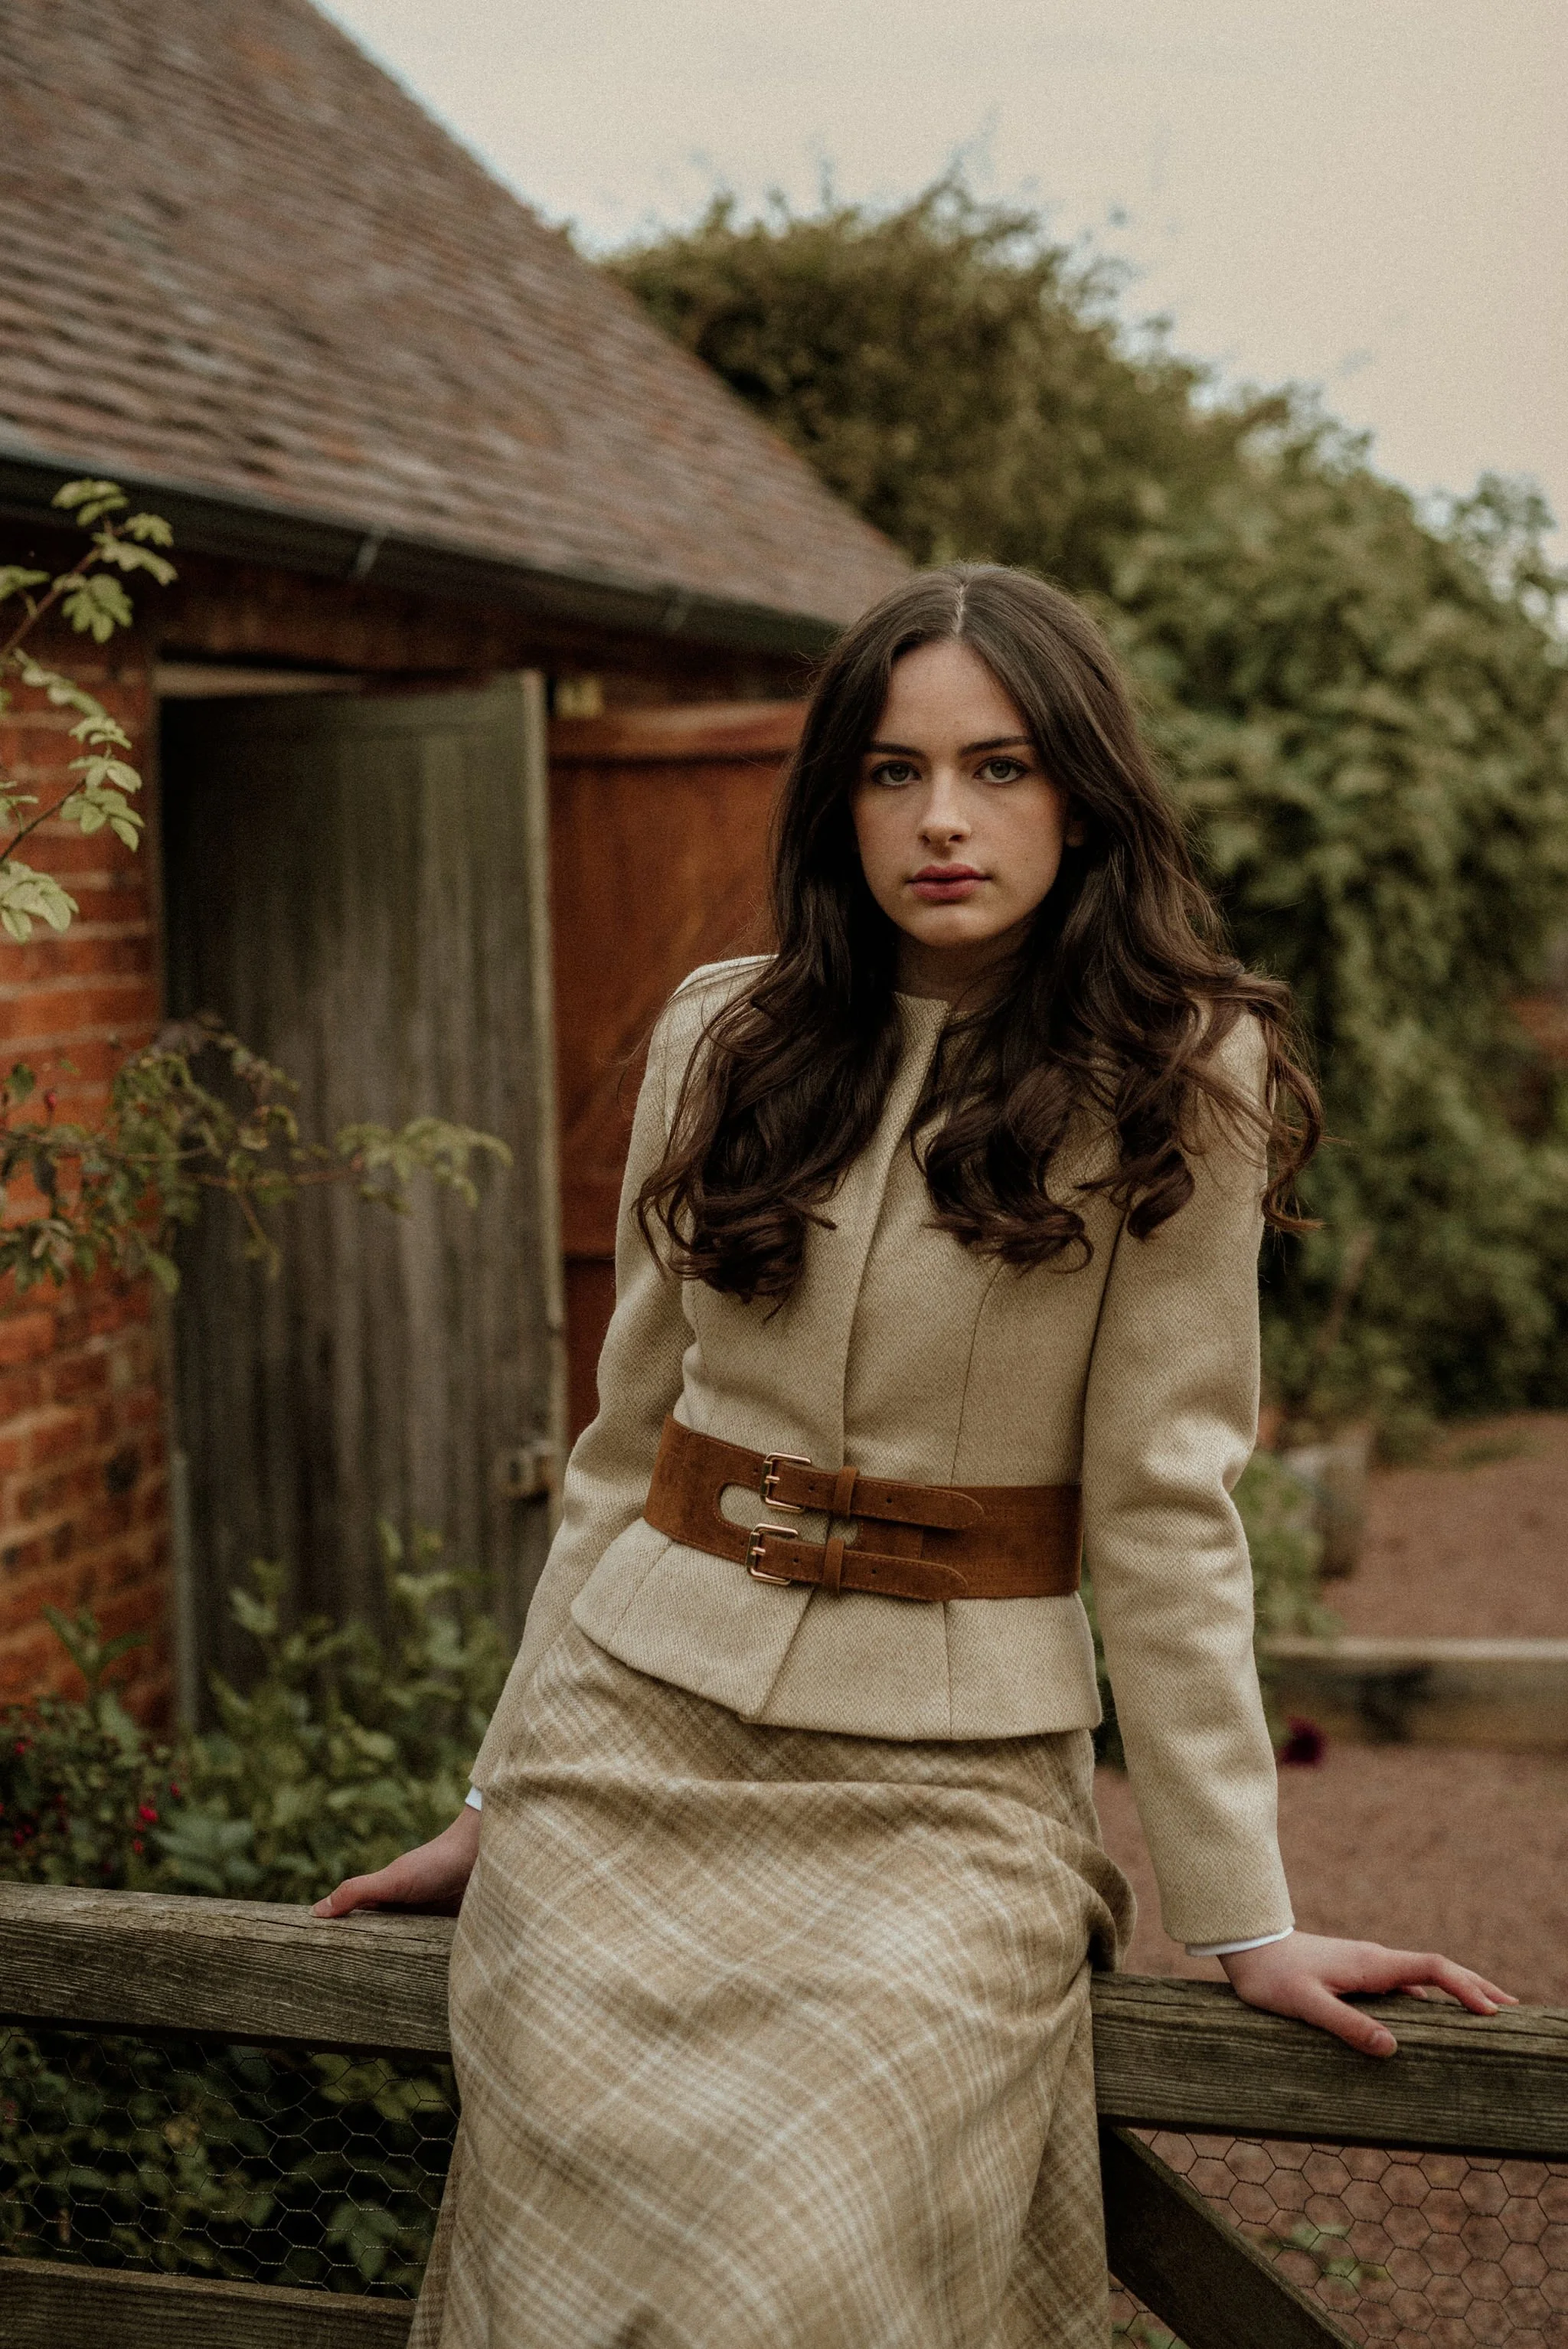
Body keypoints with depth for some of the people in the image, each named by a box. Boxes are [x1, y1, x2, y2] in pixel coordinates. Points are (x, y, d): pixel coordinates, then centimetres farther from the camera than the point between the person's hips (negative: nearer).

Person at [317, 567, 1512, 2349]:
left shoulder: (1178, 1079, -4)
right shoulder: (722, 1038, 6)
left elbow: (1161, 1504, -5)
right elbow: (625, 1445, 12)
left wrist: (1241, 1914, -7)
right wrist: (504, 1795, 14)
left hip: (952, 1781, -3)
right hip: (639, 1729, 3)